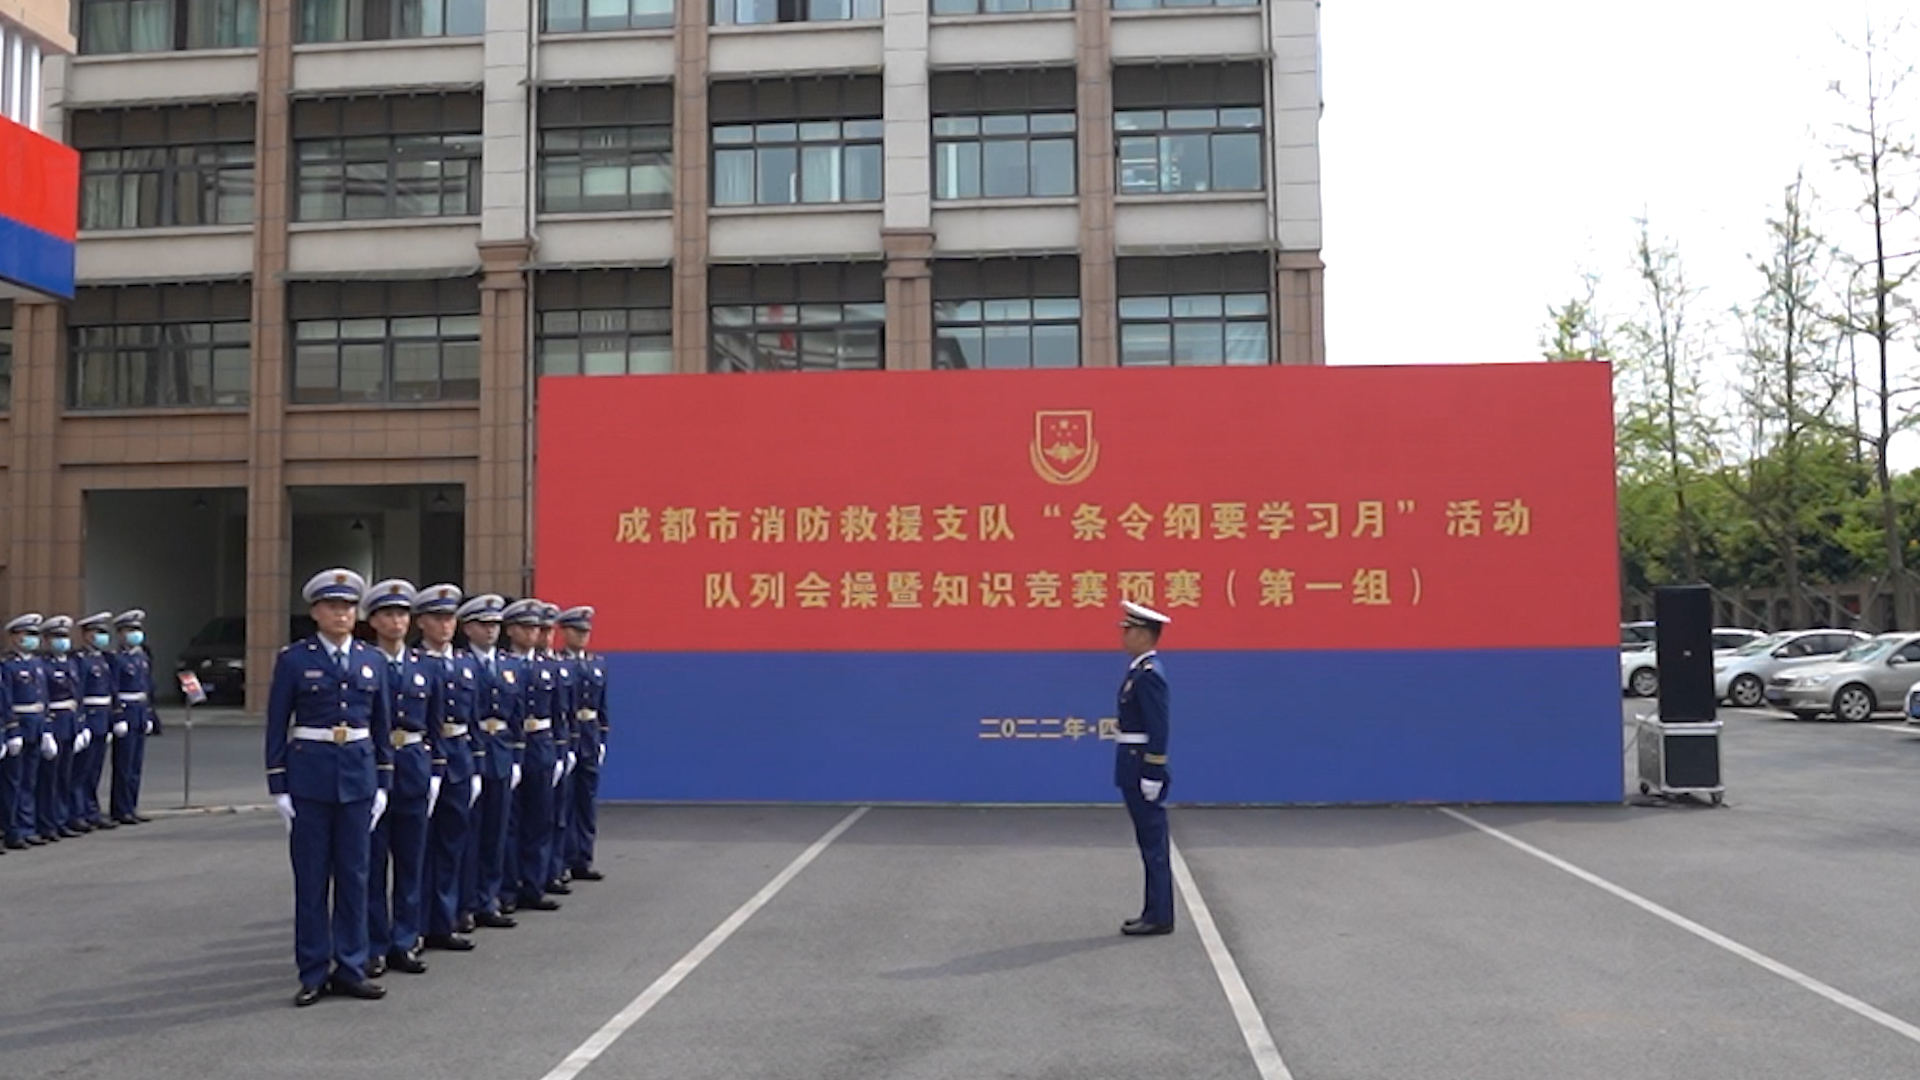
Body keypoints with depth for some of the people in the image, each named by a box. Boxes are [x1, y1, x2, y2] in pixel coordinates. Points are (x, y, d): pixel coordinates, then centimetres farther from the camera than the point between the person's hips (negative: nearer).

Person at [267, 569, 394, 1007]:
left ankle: (350, 969, 16)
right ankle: (313, 973, 13)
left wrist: (383, 784, 6)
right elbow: (277, 726, -2)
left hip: (358, 774, 3)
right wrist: (278, 787, -6)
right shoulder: (293, 659, -3)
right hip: (309, 775, -3)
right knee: (311, 877, 3)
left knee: (354, 875, 7)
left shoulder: (371, 659, 7)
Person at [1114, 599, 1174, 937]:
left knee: (1153, 843, -2)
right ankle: (1155, 912, 20)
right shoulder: (1139, 670, 13)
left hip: (1144, 766, -10)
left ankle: (1159, 917, 4)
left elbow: (1158, 729, -21)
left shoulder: (1149, 674, -17)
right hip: (1133, 766, 10)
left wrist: (1152, 775, -21)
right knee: (1149, 843, 13)